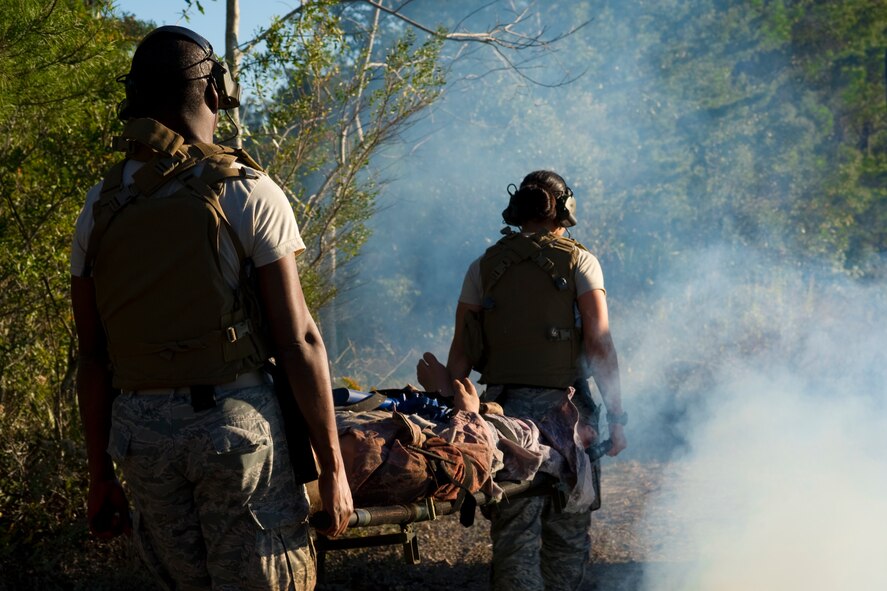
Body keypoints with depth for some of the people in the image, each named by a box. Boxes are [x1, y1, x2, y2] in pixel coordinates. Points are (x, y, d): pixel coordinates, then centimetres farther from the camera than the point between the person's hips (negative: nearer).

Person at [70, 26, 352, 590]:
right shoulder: (249, 193, -5)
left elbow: (93, 358, 9)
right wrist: (332, 465, -3)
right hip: (235, 418, -5)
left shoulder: (100, 208, 7)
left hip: (141, 432, 5)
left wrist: (102, 476, 16)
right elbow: (299, 340, -8)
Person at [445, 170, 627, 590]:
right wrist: (616, 416, -3)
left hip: (506, 409, 2)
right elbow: (600, 346, -6)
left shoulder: (485, 267, 9)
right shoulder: (579, 261, 2)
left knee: (514, 532, 3)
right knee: (568, 533, 9)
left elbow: (460, 353, 5)